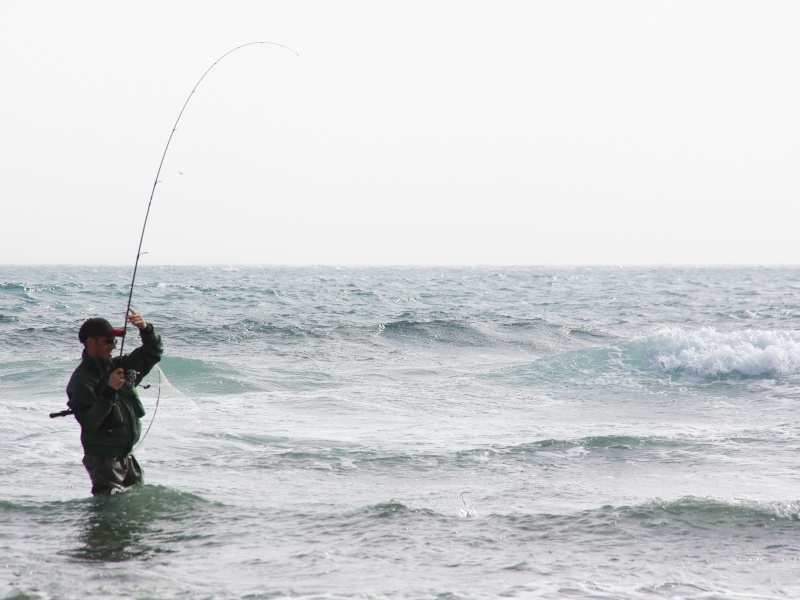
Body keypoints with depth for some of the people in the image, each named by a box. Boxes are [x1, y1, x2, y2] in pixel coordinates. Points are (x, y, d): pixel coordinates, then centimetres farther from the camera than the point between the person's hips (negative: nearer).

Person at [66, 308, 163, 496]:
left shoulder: (118, 366, 8)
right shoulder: (81, 380, -13)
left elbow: (152, 353, 11)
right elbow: (89, 423, -23)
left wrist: (145, 329, -8)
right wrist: (109, 390, -29)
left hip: (126, 457, 8)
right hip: (103, 459, -8)